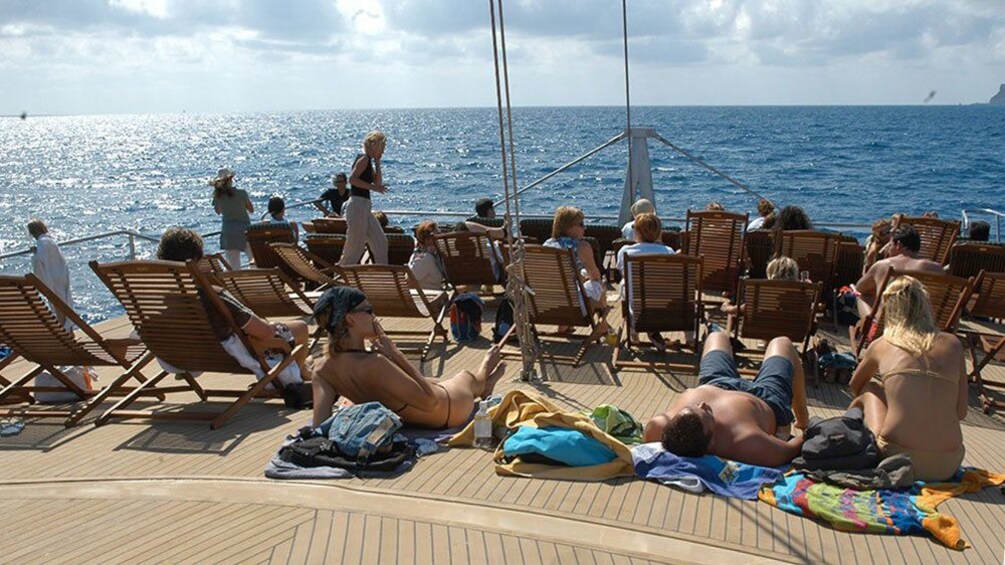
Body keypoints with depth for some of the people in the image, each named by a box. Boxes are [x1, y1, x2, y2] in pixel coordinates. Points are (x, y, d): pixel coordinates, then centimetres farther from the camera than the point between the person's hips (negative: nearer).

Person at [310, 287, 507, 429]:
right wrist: (397, 355, -33)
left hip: (409, 418, 6)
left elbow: (320, 425, -24)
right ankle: (482, 378, 67)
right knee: (466, 377, 28)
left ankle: (483, 382, 70)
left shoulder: (323, 368, -22)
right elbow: (430, 401, -37)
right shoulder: (372, 364, -43)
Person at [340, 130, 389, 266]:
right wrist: (373, 187, -21)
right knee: (355, 245, -5)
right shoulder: (364, 158, -9)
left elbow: (378, 182, 16)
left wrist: (377, 163, 12)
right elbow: (352, 179, -20)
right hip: (357, 205, -10)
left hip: (364, 207, 10)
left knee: (381, 242, 9)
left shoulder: (369, 161, 18)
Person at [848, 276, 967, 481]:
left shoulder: (881, 345, 8)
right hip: (947, 466, 2)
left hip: (896, 460, -2)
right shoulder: (952, 344, 9)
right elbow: (961, 412, 12)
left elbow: (855, 386, 27)